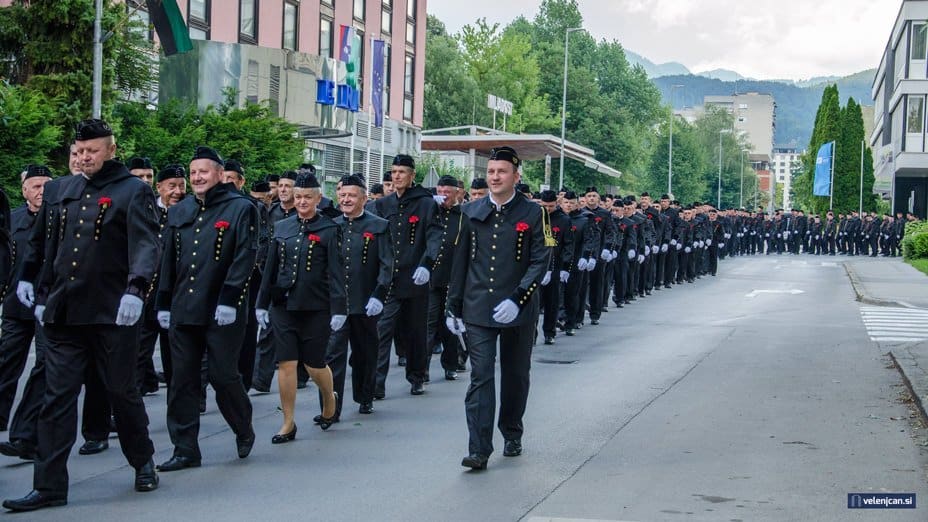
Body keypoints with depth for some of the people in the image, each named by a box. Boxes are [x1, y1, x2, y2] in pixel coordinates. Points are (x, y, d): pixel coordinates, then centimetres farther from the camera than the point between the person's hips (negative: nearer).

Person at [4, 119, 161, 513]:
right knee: (57, 398, 2)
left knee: (122, 392, 8)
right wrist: (43, 295, 17)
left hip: (112, 314, -5)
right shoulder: (65, 190, 13)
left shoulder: (133, 191, -5)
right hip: (63, 314, 5)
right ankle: (49, 486, 5)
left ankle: (143, 463, 30)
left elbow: (146, 245, -16)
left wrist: (135, 290, -30)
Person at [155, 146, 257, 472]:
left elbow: (245, 258, -10)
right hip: (183, 311, 5)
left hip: (223, 312, -5)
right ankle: (185, 450, 9)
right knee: (182, 381, 4)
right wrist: (164, 304, 11)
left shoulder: (241, 209, -2)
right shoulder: (178, 213, 14)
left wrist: (229, 300, -16)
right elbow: (168, 261, 16)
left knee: (222, 375, -2)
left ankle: (244, 431, 23)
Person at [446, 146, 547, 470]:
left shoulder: (532, 214, -2)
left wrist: (517, 299, -18)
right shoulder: (472, 212, 6)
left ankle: (512, 436, 31)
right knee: (481, 377, -7)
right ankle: (479, 450, -9)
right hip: (478, 308, 1)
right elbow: (461, 261, 10)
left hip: (518, 310, -1)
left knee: (515, 376, 13)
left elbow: (539, 262, -6)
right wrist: (454, 307, 8)